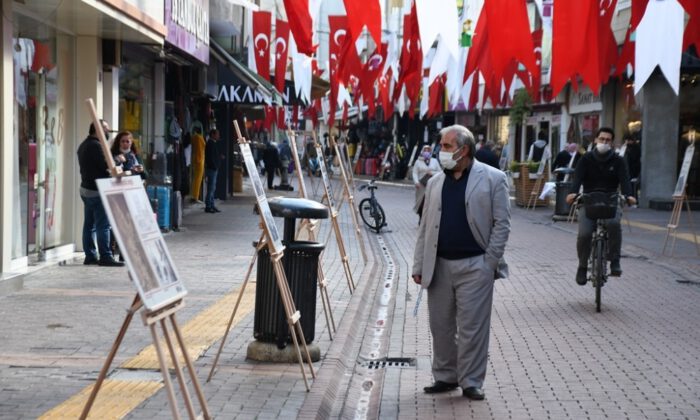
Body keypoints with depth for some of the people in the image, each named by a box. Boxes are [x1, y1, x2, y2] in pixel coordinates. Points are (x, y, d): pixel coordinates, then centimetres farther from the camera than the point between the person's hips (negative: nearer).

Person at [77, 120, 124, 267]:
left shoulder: (84, 145, 17)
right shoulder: (95, 145, -15)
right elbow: (107, 165, -18)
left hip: (86, 188, 10)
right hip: (96, 190, -10)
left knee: (89, 224, 10)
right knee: (103, 225, -9)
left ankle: (90, 256, 13)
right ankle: (105, 256, -10)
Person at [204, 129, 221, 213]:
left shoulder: (212, 143, 18)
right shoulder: (211, 144, -14)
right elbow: (211, 157, -20)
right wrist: (215, 167, -19)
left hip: (213, 168, 11)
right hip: (212, 168, -11)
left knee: (212, 188, 13)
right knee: (211, 188, -9)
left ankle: (211, 206, 17)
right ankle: (208, 206, -7)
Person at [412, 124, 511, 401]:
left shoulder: (492, 179, -3)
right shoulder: (435, 183, 11)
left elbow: (502, 223, -3)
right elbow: (425, 227, 12)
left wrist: (491, 261, -9)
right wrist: (419, 266, 8)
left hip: (474, 266, -5)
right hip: (440, 265, 5)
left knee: (472, 327, -1)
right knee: (441, 325, 10)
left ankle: (471, 382, 9)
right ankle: (445, 377, 23)